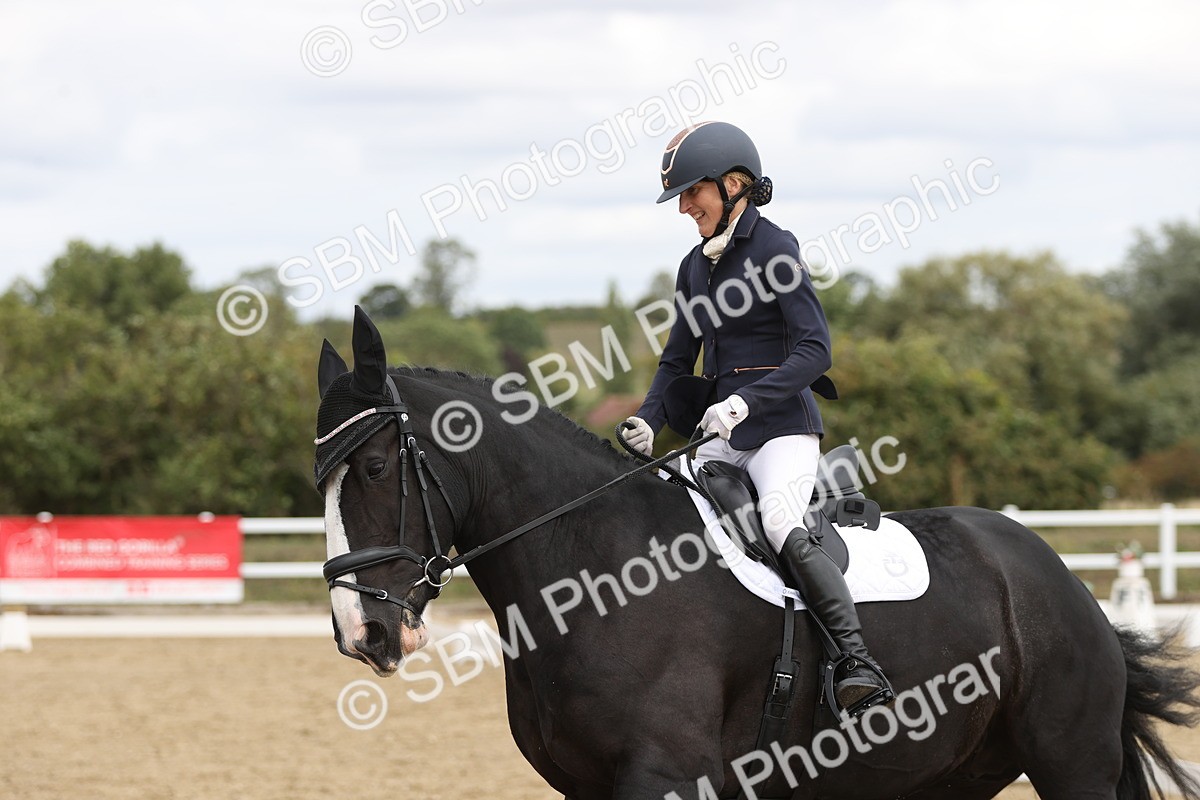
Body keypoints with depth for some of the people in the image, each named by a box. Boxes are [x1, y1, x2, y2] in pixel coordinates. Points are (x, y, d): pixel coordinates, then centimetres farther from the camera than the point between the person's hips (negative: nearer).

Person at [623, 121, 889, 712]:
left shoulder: (772, 248, -7)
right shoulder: (695, 266, 15)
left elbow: (815, 349, -14)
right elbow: (676, 362, 19)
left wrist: (745, 401, -25)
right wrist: (648, 422, 0)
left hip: (783, 426, -8)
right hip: (722, 437, 8)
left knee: (781, 524, -30)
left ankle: (859, 663, -36)